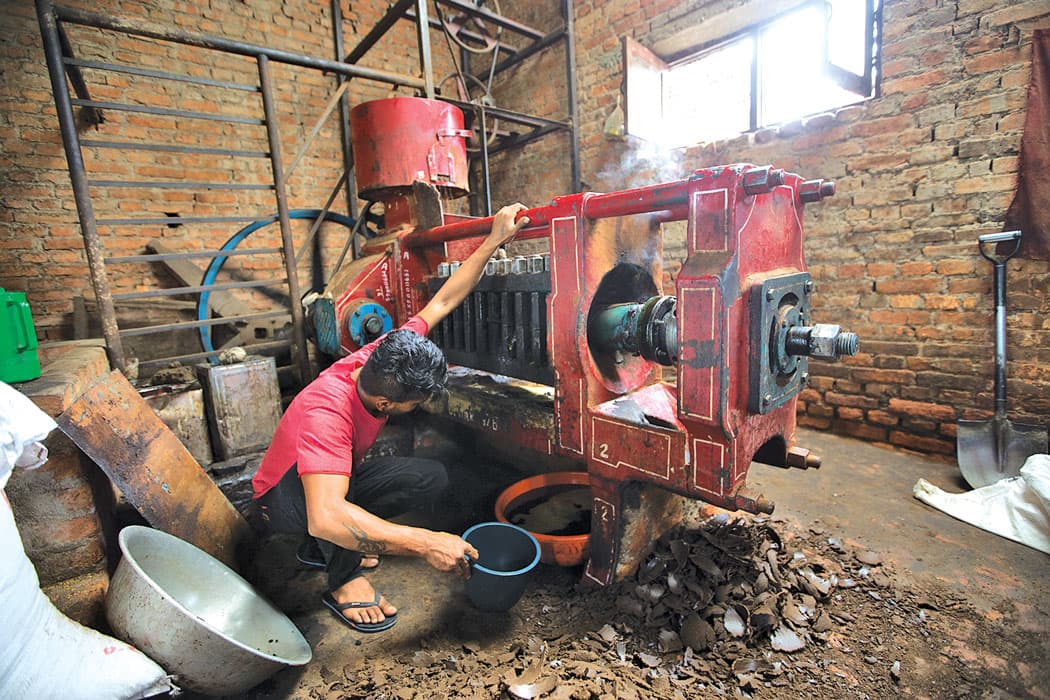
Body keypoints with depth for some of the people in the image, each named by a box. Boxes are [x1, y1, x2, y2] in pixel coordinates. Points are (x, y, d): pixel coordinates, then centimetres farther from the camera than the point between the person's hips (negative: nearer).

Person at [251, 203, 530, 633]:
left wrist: (494, 240, -19)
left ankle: (328, 546, 5)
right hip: (285, 499, -7)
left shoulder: (381, 358, -22)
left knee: (432, 478, -12)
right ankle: (343, 582, -10)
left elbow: (443, 300, -16)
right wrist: (425, 543, -53)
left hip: (341, 478, 7)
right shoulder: (328, 412, -42)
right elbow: (325, 516, -52)